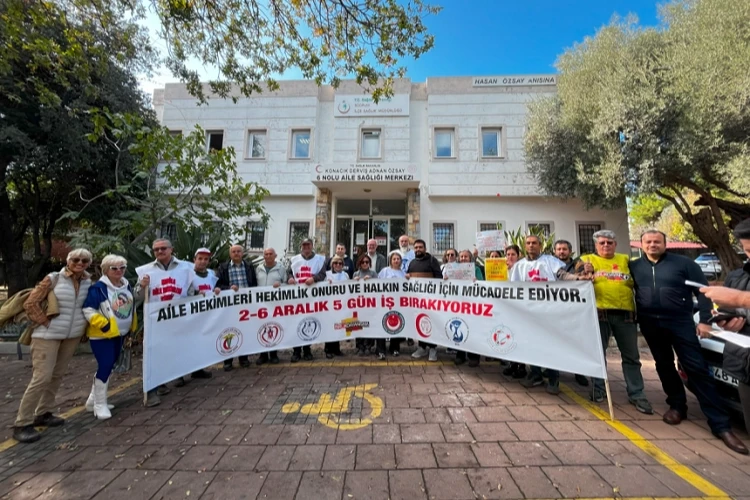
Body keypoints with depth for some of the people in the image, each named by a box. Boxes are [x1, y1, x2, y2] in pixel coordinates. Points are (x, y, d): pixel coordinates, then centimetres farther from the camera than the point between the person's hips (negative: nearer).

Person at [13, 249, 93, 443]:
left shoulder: (87, 282, 2)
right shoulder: (53, 279, -11)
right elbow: (30, 304, -9)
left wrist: (83, 324, 3)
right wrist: (45, 322, -10)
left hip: (73, 335, 5)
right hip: (48, 335, -5)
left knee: (57, 376, 13)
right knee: (42, 377, -6)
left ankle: (43, 414, 27)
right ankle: (22, 424, 9)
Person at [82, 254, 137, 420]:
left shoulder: (126, 285, 5)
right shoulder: (98, 287, -17)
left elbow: (132, 305, 17)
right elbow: (88, 310, -18)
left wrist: (132, 325, 16)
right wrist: (103, 325, -24)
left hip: (119, 333, 7)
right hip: (102, 334, -7)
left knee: (109, 365, 15)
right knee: (105, 366, -8)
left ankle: (93, 400, 32)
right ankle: (100, 405, 9)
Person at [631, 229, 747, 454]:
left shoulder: (683, 263, -1)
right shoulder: (634, 266, 2)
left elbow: (702, 291, 0)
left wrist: (704, 320, -5)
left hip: (680, 321, -2)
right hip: (650, 324, 2)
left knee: (697, 368, -3)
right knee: (664, 366, 12)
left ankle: (720, 423, 6)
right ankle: (677, 406, 26)